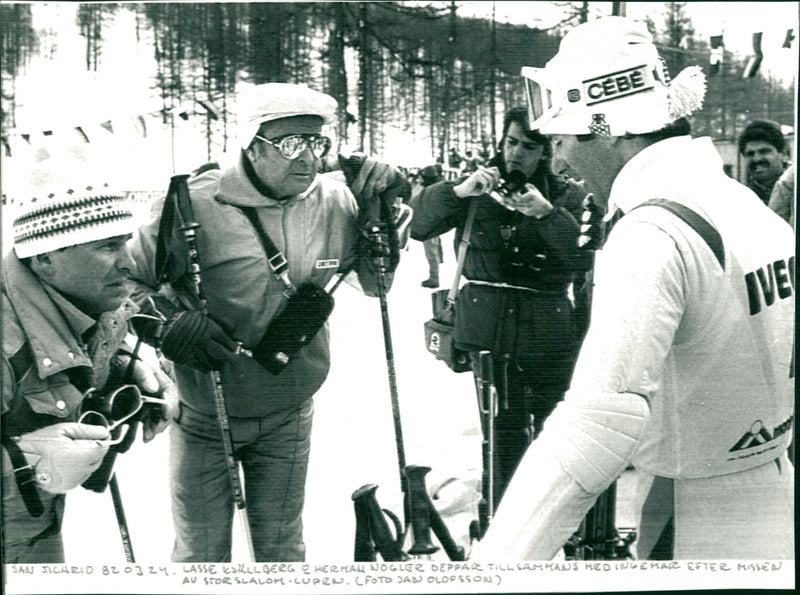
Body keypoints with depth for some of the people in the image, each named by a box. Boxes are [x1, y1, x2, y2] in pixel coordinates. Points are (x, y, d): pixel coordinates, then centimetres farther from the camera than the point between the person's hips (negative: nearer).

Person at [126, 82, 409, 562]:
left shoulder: (336, 203, -6)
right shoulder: (195, 204, -19)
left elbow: (375, 284, 7)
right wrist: (168, 327, -27)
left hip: (288, 416, 3)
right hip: (203, 415, -3)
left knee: (282, 547, 18)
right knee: (201, 552, 11)